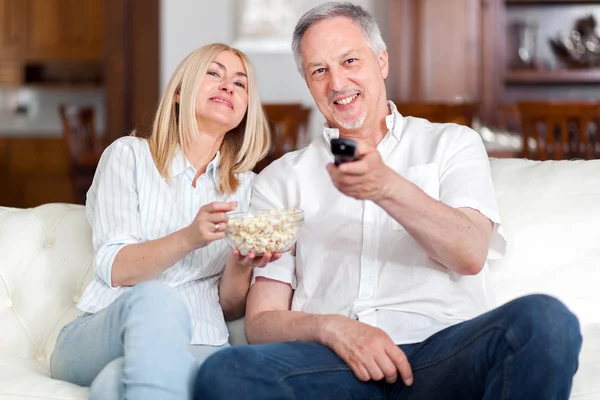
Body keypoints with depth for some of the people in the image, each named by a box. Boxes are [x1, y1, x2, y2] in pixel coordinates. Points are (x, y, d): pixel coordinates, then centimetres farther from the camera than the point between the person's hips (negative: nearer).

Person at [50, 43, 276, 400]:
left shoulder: (246, 187, 16)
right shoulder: (130, 154, 9)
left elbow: (231, 308, 13)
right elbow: (114, 269, -3)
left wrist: (241, 265, -10)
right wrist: (189, 239, -20)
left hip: (195, 345, -1)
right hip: (100, 336, 1)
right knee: (155, 299, -37)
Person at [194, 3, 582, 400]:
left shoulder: (452, 143, 19)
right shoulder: (281, 179, 20)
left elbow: (471, 254, -1)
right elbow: (262, 321, 11)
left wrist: (388, 187, -18)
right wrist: (330, 326, -12)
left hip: (443, 348, 0)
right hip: (337, 360, 1)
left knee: (546, 320, -34)